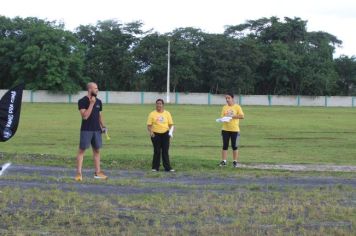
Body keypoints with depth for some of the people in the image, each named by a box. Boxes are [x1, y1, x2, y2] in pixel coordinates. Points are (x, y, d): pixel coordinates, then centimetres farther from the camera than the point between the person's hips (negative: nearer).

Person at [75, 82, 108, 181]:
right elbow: (85, 116, -19)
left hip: (97, 130, 6)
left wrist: (103, 126, 9)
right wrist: (91, 104, -21)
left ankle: (97, 172, 16)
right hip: (86, 130, -6)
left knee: (97, 150, 9)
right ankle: (79, 173, -4)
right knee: (82, 150, -5)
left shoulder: (98, 102, 10)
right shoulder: (82, 101, -9)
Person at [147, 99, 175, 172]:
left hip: (165, 134, 1)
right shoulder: (152, 114, 2)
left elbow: (171, 124, 8)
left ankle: (167, 167, 1)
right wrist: (150, 132, -17)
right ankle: (155, 167, 8)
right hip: (156, 135, -1)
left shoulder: (167, 113, 8)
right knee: (157, 151, 0)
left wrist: (170, 132, -8)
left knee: (165, 151, 0)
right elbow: (149, 125, 0)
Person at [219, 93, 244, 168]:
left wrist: (233, 116, -17)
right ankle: (223, 161, 5)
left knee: (234, 146, 3)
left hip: (235, 130, -3)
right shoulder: (224, 107, 8)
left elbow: (242, 116, -11)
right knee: (225, 146, 2)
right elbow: (222, 116, 7)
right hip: (225, 129, 3)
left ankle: (235, 162, 12)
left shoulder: (237, 107, -3)